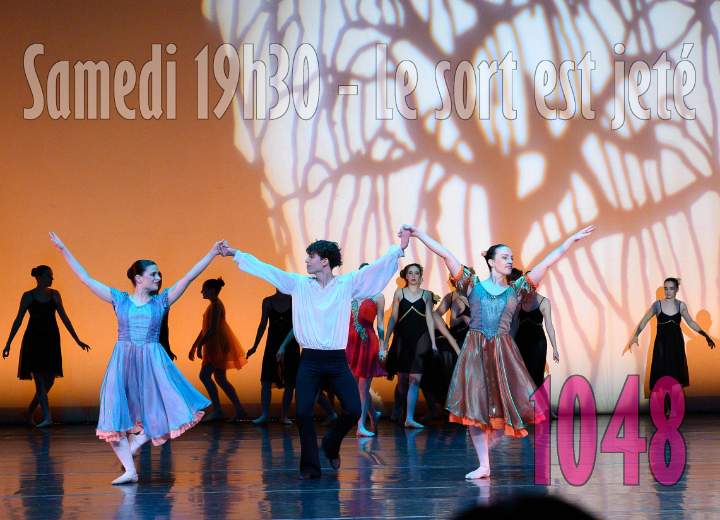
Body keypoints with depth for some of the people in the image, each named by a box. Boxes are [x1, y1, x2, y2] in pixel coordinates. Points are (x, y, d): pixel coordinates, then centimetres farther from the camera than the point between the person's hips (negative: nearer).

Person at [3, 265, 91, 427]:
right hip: (34, 340, -4)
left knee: (49, 380, 5)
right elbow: (18, 320, 1)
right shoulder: (28, 296, -2)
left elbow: (64, 318, 12)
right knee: (40, 379, -10)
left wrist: (77, 340, 10)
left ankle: (29, 412, 23)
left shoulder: (54, 295, 8)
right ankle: (47, 417, -14)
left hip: (51, 340, 4)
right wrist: (8, 343, -2)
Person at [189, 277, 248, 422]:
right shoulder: (214, 305, 18)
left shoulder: (216, 305, -13)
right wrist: (194, 346, 21)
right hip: (216, 346, 10)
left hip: (219, 345, -10)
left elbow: (213, 328, -23)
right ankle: (239, 410, 7)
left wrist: (200, 345, -24)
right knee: (220, 379, 9)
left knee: (204, 375, -12)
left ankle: (217, 410, -11)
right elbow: (205, 329, 22)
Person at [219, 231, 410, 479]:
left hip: (337, 360, -1)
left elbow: (376, 268, -5)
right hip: (310, 360, 1)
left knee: (353, 410, -7)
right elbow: (266, 270, 5)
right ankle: (310, 466, 6)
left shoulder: (347, 284, 1)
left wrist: (400, 248, -16)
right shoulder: (299, 284, 5)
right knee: (303, 412, -8)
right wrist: (235, 254, 4)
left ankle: (331, 444, 23)